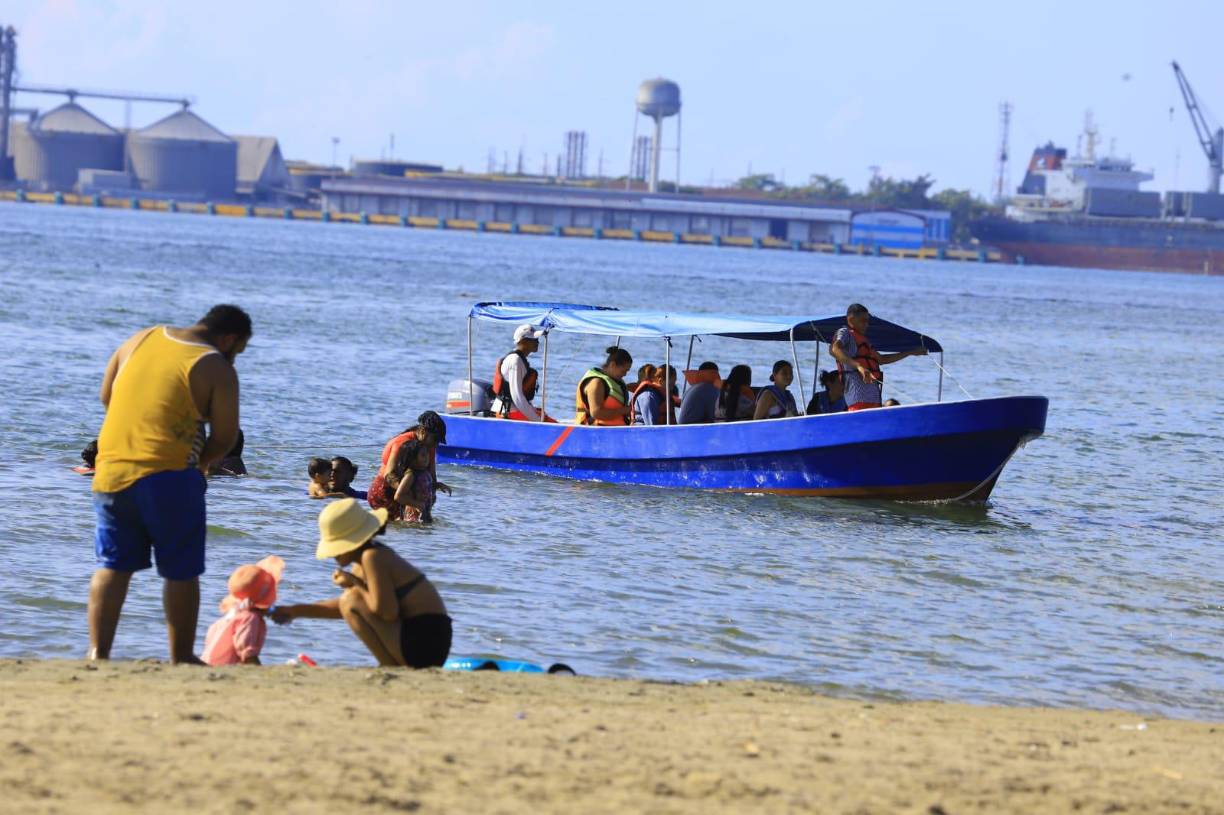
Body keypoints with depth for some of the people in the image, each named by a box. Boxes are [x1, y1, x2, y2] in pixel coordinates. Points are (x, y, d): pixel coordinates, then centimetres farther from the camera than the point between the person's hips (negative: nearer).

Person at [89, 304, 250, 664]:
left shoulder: (143, 339, 13)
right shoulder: (218, 370, -4)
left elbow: (105, 395, 19)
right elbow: (225, 438, -4)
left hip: (111, 469, 5)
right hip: (167, 477, -5)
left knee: (113, 566, 9)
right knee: (181, 573, 7)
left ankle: (98, 652, 1)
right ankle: (181, 659, 12)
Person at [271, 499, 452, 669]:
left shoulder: (373, 557, -18)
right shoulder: (361, 564, 12)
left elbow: (387, 613, -25)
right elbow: (346, 609, 25)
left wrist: (354, 584, -11)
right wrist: (296, 611, 23)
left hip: (424, 644, -11)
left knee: (352, 601, -15)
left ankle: (391, 668, -11)